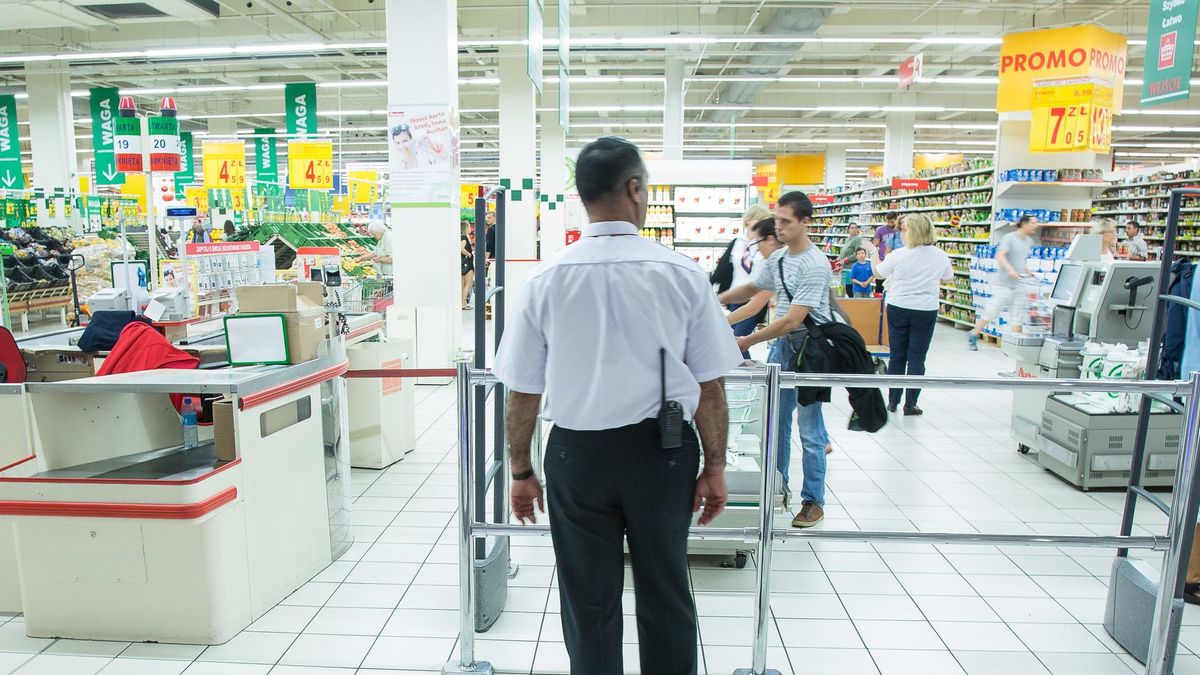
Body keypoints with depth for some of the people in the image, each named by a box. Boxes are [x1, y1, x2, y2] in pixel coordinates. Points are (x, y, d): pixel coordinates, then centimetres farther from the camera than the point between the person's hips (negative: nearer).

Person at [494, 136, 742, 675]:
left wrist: (520, 471, 10)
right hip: (661, 451, 0)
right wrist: (715, 467, 6)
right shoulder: (682, 274, -9)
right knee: (665, 597, 19)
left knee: (589, 605, 17)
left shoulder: (545, 279, -7)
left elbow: (522, 393, -3)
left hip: (577, 452, 0)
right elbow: (709, 388, -6)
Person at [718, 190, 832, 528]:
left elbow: (793, 320, -24)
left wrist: (748, 341, -24)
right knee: (776, 419, 14)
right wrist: (718, 299, 3)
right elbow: (751, 288, 20)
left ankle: (813, 501, 13)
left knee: (809, 428, 0)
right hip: (782, 343, 8)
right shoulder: (777, 258, 6)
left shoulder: (815, 265, -19)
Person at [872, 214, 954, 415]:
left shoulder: (898, 255, -13)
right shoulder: (940, 256, -5)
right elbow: (948, 279, 12)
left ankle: (893, 401, 18)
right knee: (917, 358, 7)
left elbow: (878, 272, 3)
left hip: (898, 309, -1)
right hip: (926, 311, 1)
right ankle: (910, 404, 10)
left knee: (897, 356, 11)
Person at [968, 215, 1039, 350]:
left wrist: (1028, 273, 17)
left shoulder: (1029, 241, 14)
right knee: (992, 311, -2)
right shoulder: (1009, 238, -10)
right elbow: (1000, 256, -23)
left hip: (1021, 284, 7)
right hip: (1005, 283, -7)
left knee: (1018, 317, 5)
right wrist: (1010, 269, -37)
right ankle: (973, 336, 13)